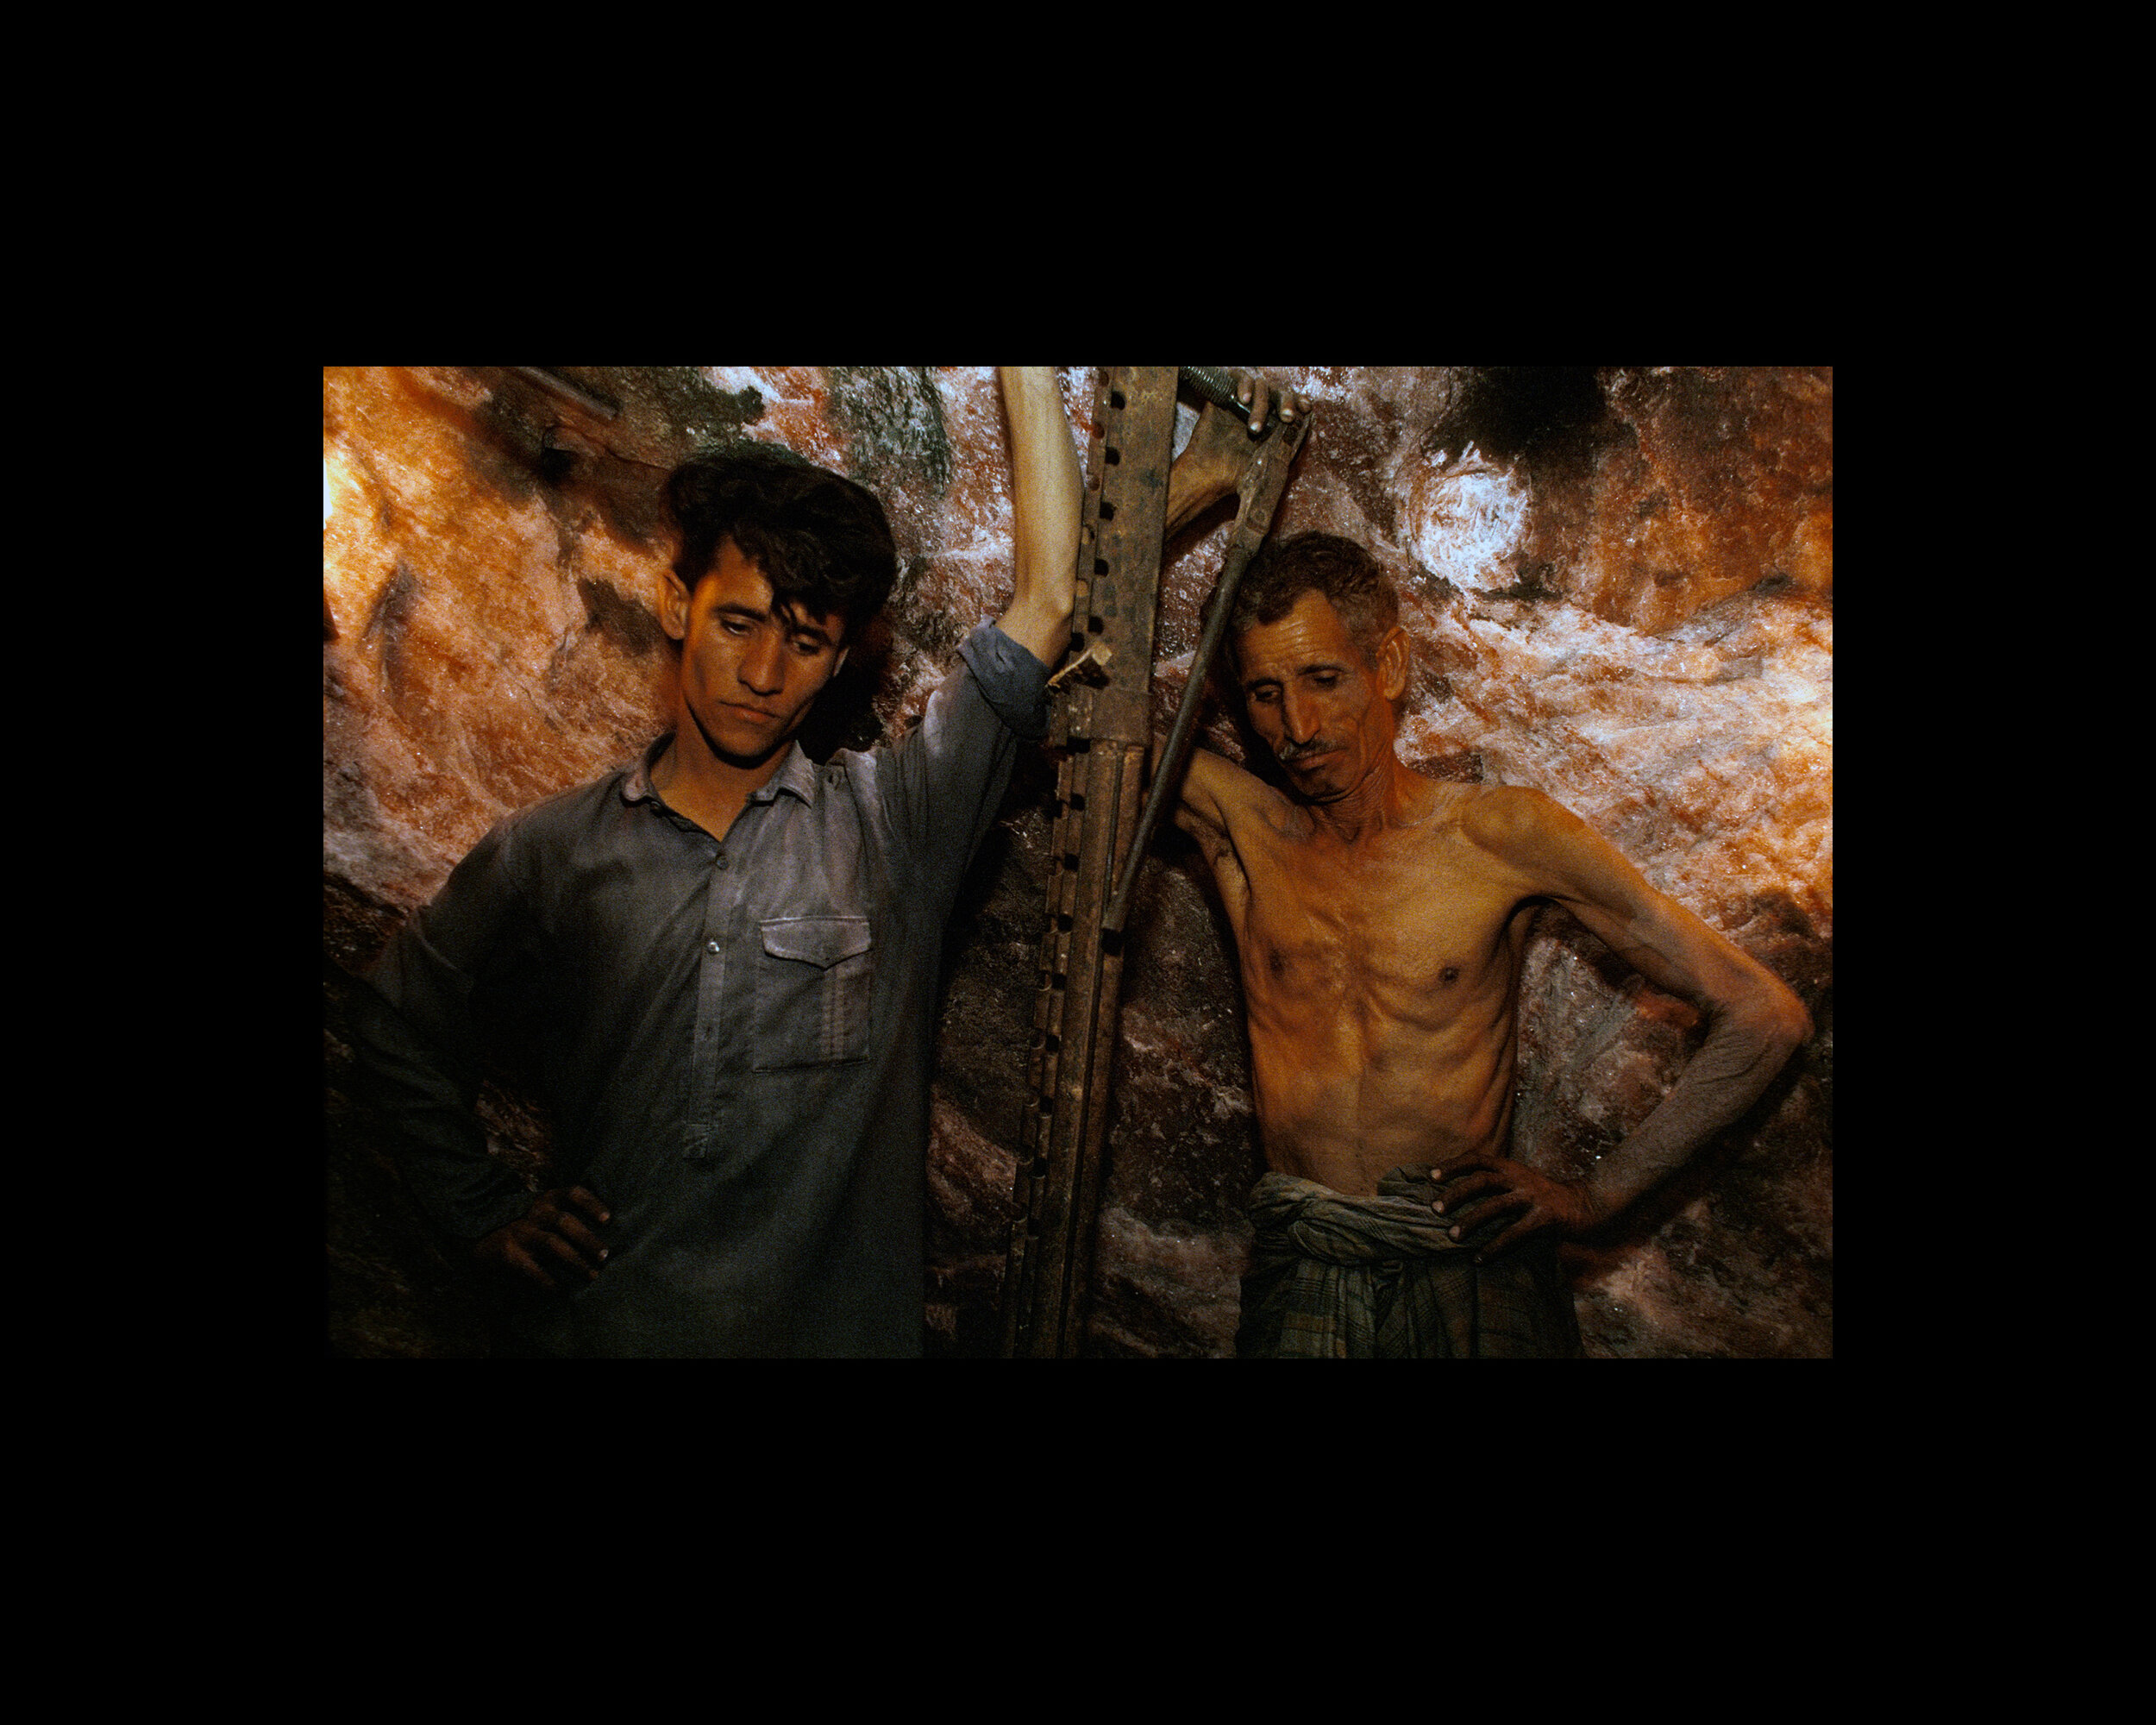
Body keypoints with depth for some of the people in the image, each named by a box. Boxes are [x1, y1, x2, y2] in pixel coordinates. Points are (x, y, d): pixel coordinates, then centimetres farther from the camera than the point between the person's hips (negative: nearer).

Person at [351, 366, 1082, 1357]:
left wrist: (1029, 379, -10)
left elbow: (1043, 605, -13)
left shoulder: (893, 822, -6)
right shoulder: (553, 853, -1)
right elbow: (402, 1022, 14)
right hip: (600, 1322, 1)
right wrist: (481, 1215, 6)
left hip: (833, 1324, 0)